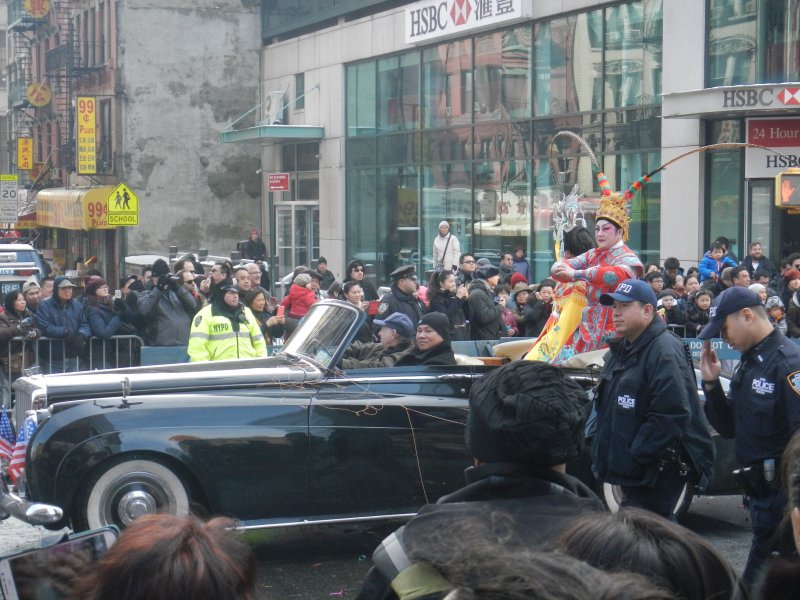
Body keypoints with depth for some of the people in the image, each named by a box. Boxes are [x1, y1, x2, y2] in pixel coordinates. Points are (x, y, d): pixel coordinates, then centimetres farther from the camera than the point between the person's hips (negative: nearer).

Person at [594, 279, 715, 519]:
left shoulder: (665, 352, -16)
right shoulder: (620, 351, 16)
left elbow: (672, 416, -25)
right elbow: (606, 408, 26)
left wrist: (636, 454, -22)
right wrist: (600, 450, 14)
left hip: (657, 471, -10)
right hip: (631, 470, 10)